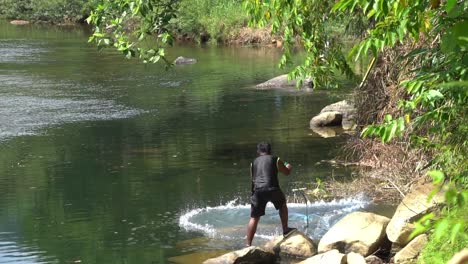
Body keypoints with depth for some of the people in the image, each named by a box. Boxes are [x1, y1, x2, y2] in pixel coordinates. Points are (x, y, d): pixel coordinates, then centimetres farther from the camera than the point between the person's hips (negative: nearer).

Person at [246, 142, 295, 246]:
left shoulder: (253, 163, 19)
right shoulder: (275, 160, 11)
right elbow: (287, 172, 20)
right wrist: (289, 167, 42)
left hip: (257, 190, 2)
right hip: (272, 189, -2)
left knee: (254, 218, 3)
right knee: (282, 205, 29)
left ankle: (248, 244, -3)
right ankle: (285, 230, 33)